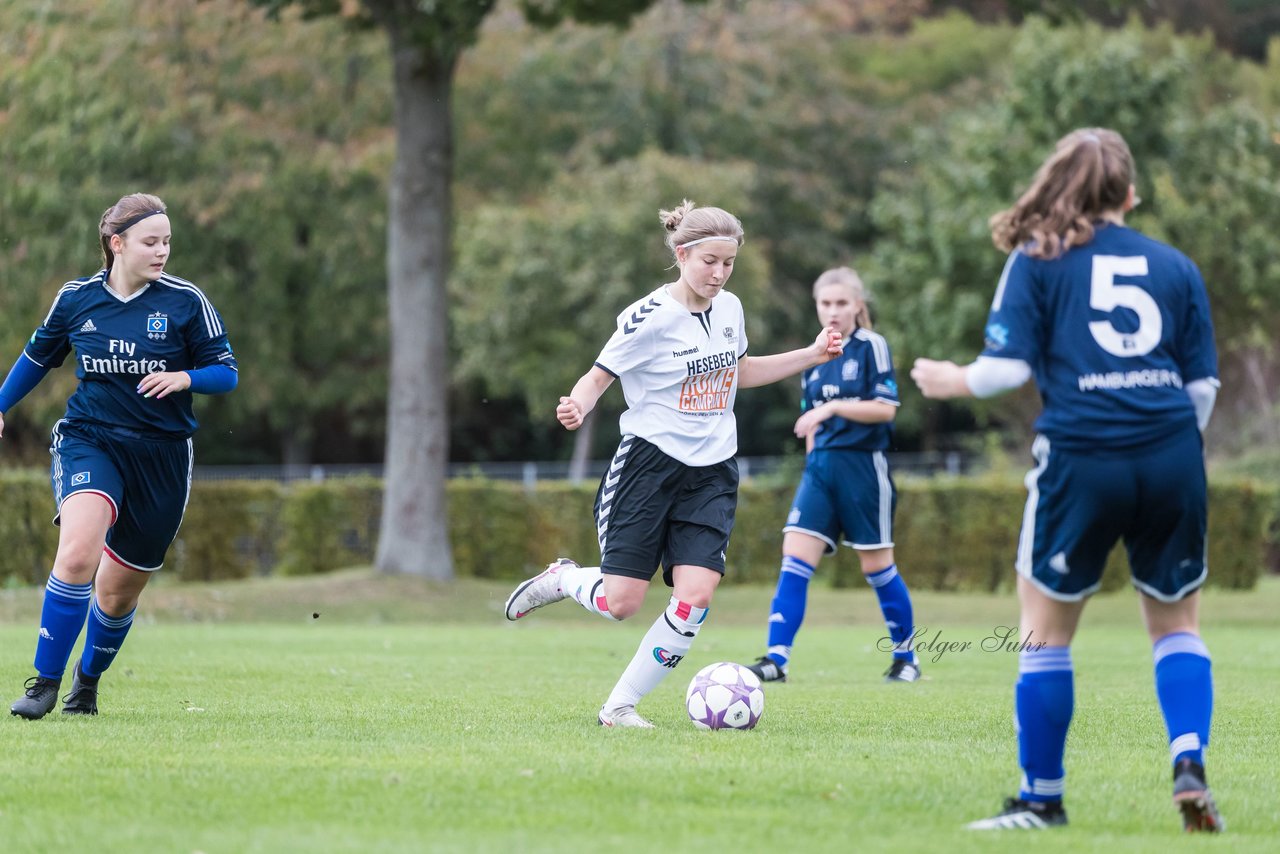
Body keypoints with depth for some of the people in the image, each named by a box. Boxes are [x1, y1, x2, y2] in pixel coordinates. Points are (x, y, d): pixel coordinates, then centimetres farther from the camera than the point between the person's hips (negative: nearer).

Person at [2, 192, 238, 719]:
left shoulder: (186, 302, -4)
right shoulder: (76, 298, 1)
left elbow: (226, 373, 0)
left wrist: (183, 379, -19)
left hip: (160, 456, 1)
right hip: (88, 442, -1)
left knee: (117, 592, 9)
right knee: (77, 554, -28)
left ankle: (88, 679, 37)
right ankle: (45, 682, -19)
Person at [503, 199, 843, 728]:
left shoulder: (730, 309, 6)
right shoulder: (651, 317, -14)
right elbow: (599, 375, -8)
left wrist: (811, 355, 17)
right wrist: (577, 408, -31)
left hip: (712, 471, 5)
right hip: (650, 461, -5)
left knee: (696, 596, -13)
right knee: (620, 604, -7)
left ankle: (620, 705, 0)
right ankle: (561, 578, 29)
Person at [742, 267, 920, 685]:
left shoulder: (872, 347, -5)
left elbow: (885, 408, -14)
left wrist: (833, 406, -21)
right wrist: (814, 460, 15)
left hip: (863, 465, -5)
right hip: (821, 464, 5)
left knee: (876, 564, 3)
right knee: (795, 558, -8)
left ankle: (906, 657, 19)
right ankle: (776, 659, -14)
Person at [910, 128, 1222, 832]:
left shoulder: (1038, 259, 5)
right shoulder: (1175, 266, 13)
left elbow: (1010, 365, -3)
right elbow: (1203, 384, 12)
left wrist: (957, 381, 17)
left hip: (1081, 455, -3)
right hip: (1172, 458, 3)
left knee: (1046, 628, 11)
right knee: (1175, 621, 17)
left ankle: (1041, 798, 15)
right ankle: (1189, 762, -5)